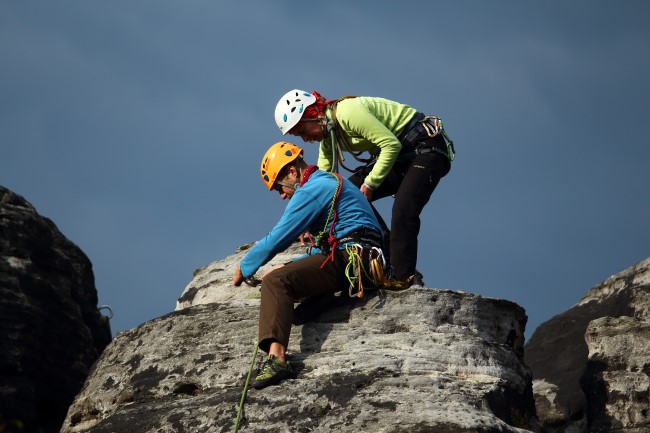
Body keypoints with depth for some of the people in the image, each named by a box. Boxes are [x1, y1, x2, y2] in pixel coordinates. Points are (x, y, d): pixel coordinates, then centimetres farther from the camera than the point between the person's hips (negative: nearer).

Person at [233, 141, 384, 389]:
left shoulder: (311, 190, -6)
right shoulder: (332, 181, 27)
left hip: (349, 259, -11)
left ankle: (276, 357, -43)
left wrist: (244, 268, 7)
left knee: (275, 283, -24)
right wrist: (289, 268, 26)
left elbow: (277, 238, -7)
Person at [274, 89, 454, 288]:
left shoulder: (348, 112, -25)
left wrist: (370, 184, -21)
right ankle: (388, 259, -4)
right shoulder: (328, 137, 5)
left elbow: (391, 145, -26)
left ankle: (403, 278, -19)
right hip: (401, 155, 10)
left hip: (428, 147, -10)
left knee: (403, 213, -26)